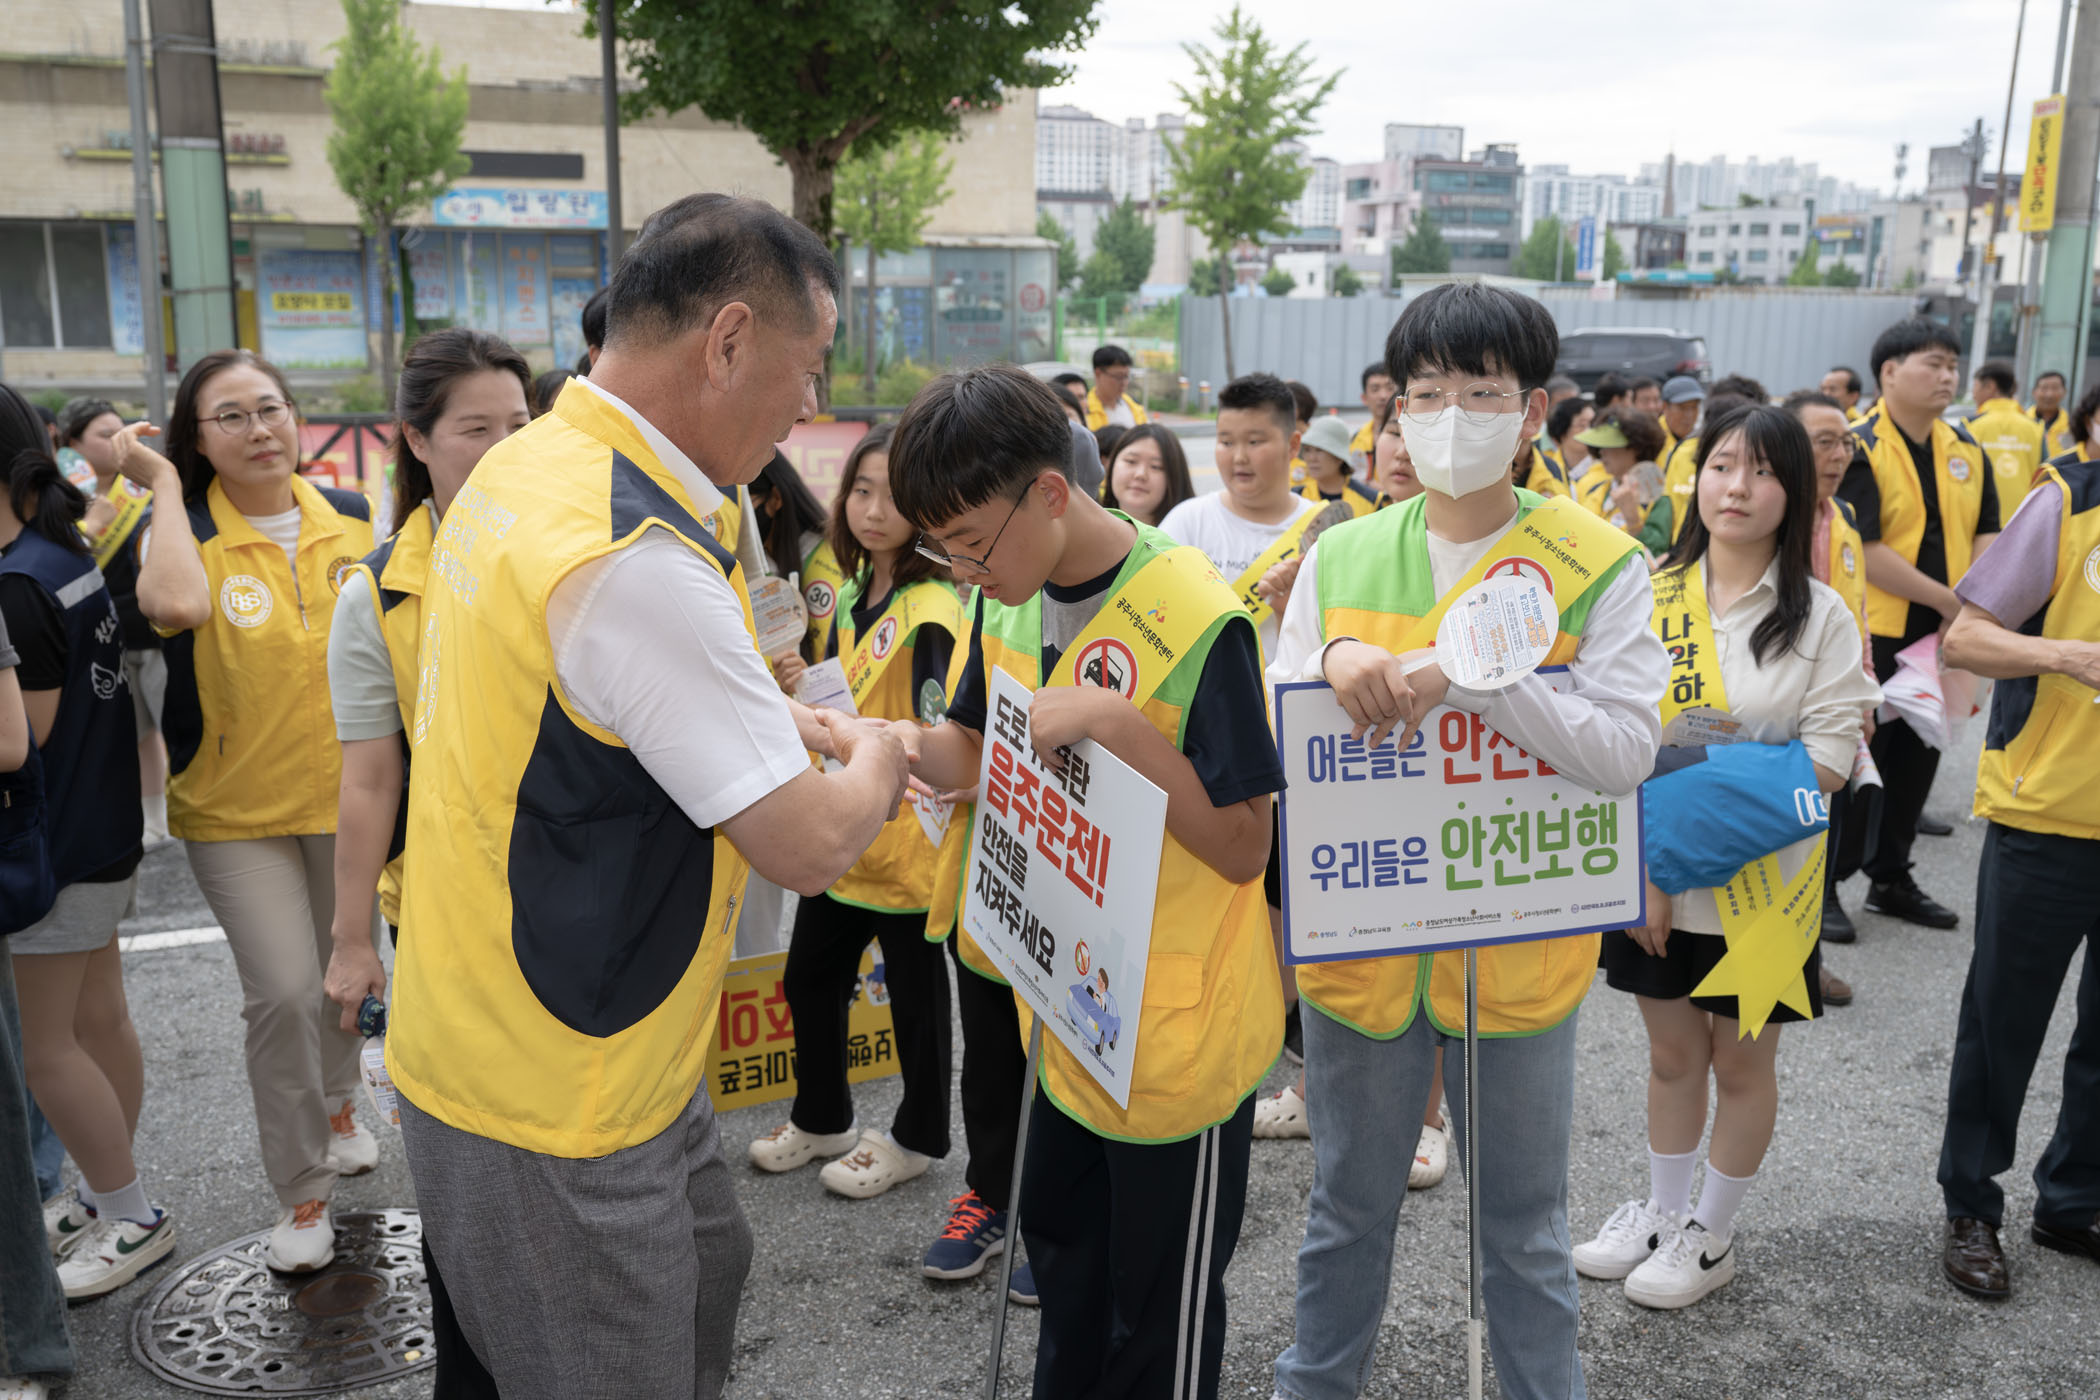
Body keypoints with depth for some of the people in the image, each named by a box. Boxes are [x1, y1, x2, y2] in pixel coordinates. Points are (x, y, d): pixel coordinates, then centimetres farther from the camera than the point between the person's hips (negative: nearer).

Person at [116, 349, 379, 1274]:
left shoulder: (350, 518, -2)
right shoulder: (185, 531, -12)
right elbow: (176, 602, -37)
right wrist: (161, 481, -24)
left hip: (347, 790, 4)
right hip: (236, 808, -3)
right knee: (284, 992, -8)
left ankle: (337, 1103, 49)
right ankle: (301, 1192, 12)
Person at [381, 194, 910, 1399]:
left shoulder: (530, 465, 2)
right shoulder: (639, 559, -30)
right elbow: (809, 848, -25)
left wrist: (783, 721, 10)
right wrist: (877, 761, -4)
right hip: (552, 1108, -9)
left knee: (707, 1271, 27)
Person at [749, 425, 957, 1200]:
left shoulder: (930, 610, -19)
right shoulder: (851, 592, 7)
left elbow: (940, 730, -29)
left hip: (905, 836, -8)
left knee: (914, 992, 10)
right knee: (810, 977, 18)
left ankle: (916, 1138, 31)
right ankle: (821, 1117, 40)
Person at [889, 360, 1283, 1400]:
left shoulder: (1198, 620, -23)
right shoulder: (1010, 601, 0)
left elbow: (1244, 848, -21)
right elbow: (976, 751, 9)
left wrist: (1116, 722, -31)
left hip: (1180, 1030, -7)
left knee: (1159, 1313, 11)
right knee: (1061, 1246, 23)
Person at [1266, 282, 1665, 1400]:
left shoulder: (1600, 566, -7)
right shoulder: (1340, 558, 1)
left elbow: (1625, 753, -17)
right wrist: (1335, 658, -19)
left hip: (1517, 948, -2)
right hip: (1359, 936, 3)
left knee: (1524, 1226, 16)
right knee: (1347, 1208, 21)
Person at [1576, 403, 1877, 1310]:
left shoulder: (1821, 617, -5)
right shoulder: (1650, 597, -2)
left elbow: (1831, 754, -11)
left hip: (1762, 882, -2)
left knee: (1741, 1062, 12)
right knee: (1672, 1051, 17)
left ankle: (1711, 1235, 30)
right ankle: (1662, 1209, 36)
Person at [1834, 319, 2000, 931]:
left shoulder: (1966, 450, 9)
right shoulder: (1859, 449, -12)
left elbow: (1984, 533, 11)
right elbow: (1864, 550, -19)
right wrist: (1947, 599, -16)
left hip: (1941, 634, 7)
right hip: (1872, 634, -7)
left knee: (1916, 758, 15)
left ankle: (1892, 879, 29)